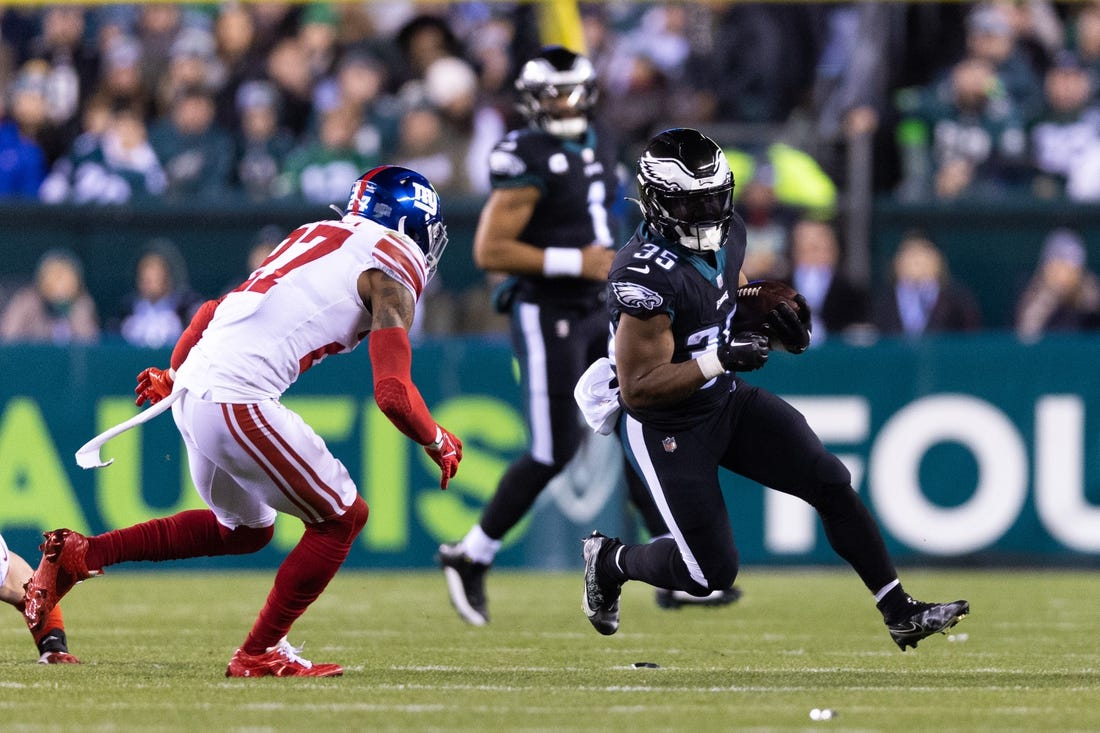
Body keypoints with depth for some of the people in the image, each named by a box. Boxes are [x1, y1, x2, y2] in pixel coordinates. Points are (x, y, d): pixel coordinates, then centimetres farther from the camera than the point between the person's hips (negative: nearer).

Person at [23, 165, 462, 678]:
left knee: (245, 529, 26)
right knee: (341, 518, 4)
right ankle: (259, 654, 6)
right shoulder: (392, 280, -1)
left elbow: (216, 311, 27)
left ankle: (78, 554, 22)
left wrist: (174, 375, 41)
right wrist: (439, 443, 9)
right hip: (239, 400, -9)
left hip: (193, 389, 9)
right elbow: (394, 397, -10)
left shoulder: (315, 237, 23)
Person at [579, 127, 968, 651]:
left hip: (727, 400, 8)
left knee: (830, 484, -2)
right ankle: (609, 561, 27)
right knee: (711, 573, -3)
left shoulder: (726, 235, -4)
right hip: (665, 428, -8)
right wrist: (719, 359, -33)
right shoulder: (647, 276, -30)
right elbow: (638, 388, -27)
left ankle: (901, 614, 5)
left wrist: (778, 318, -3)